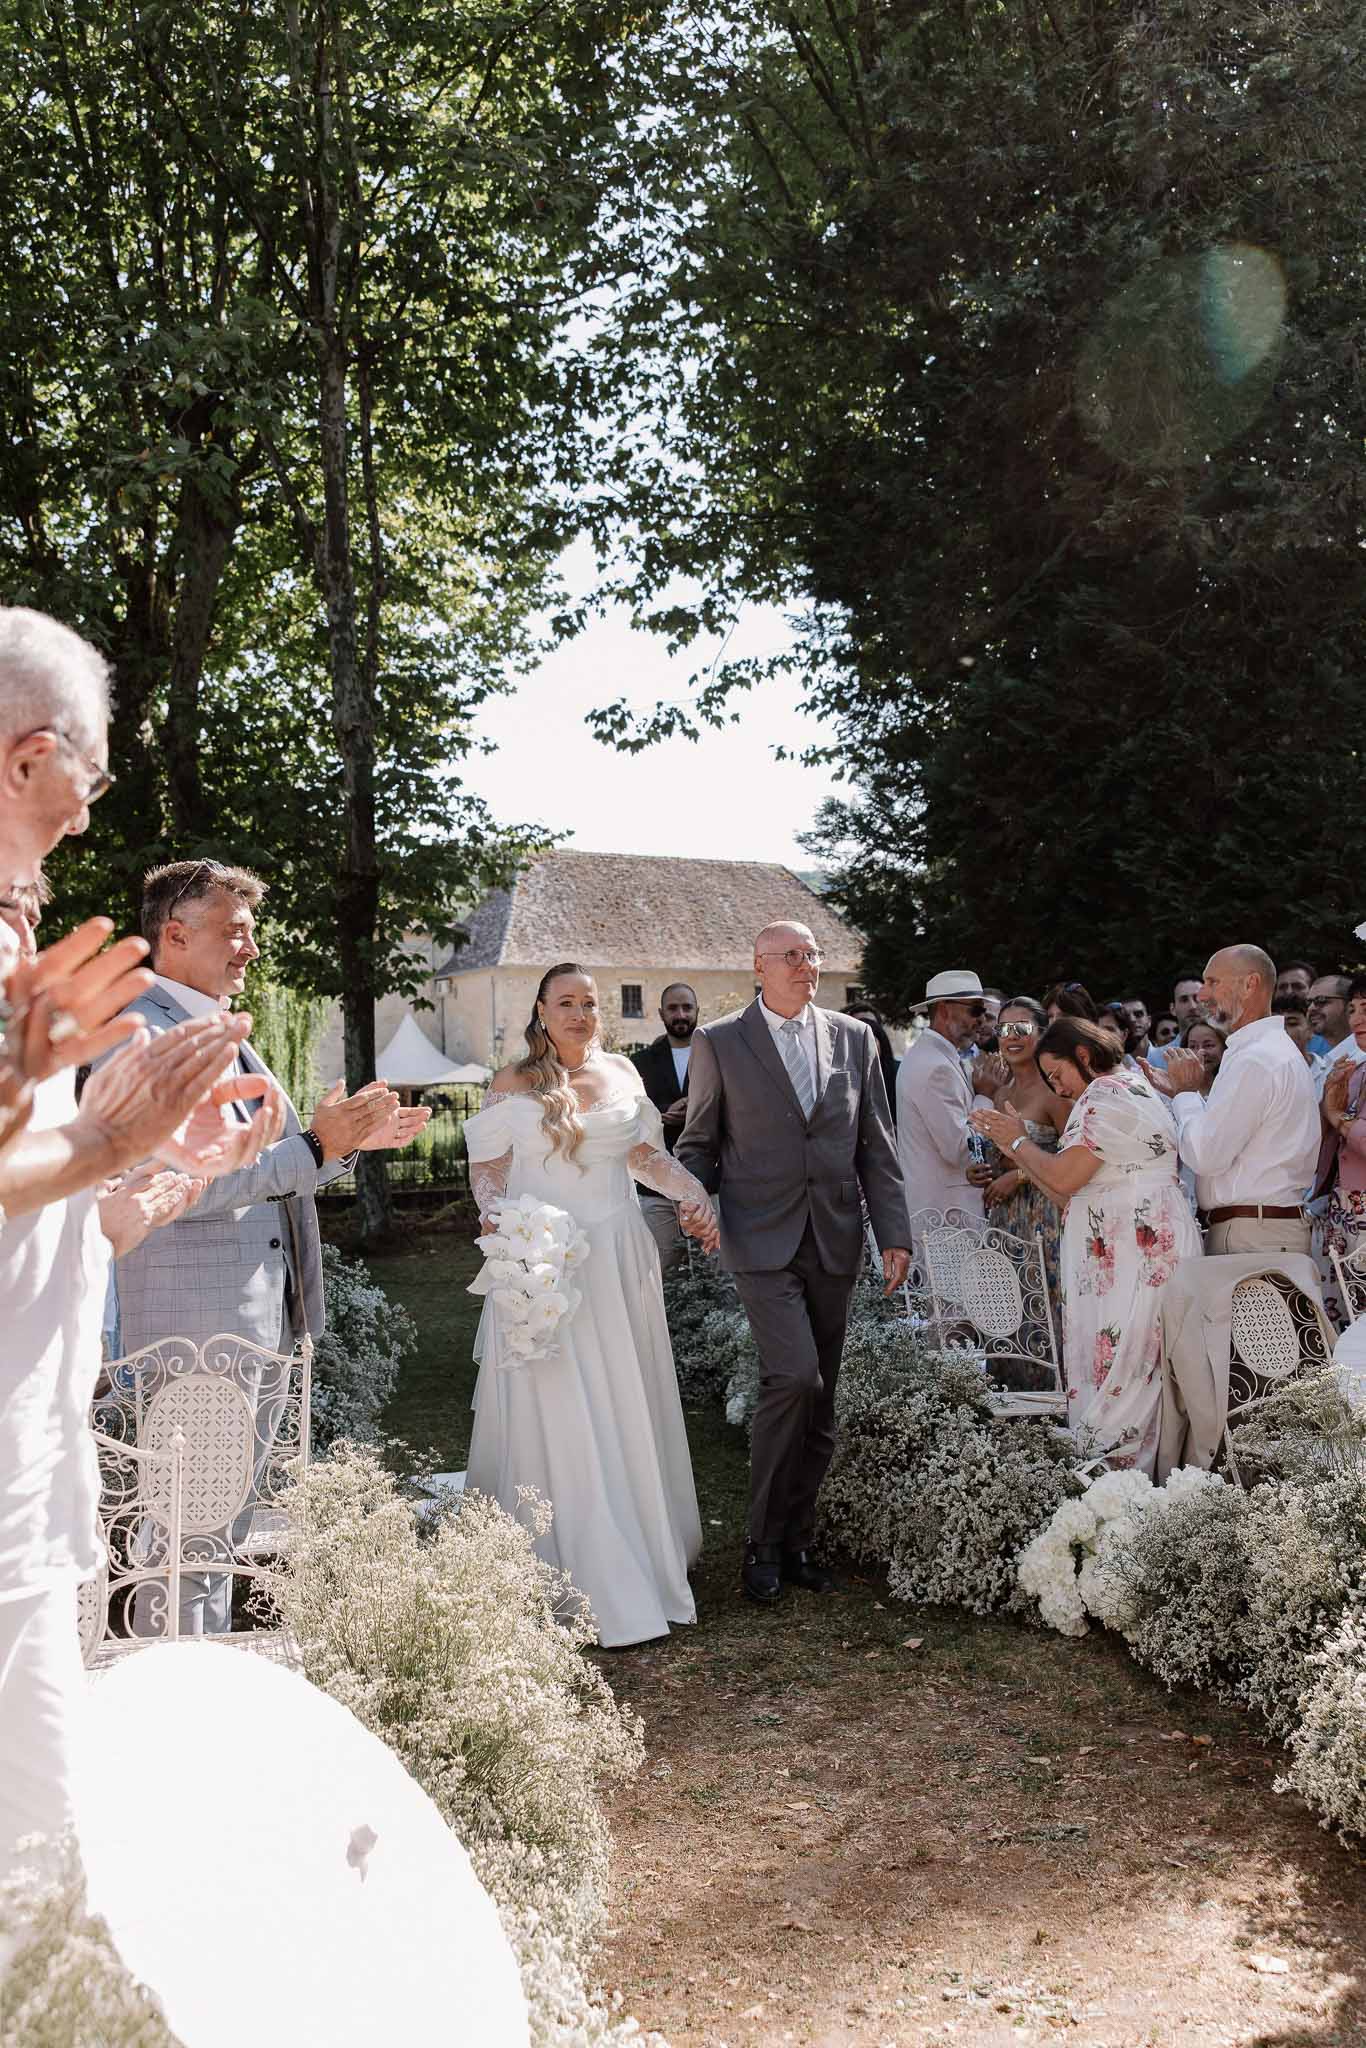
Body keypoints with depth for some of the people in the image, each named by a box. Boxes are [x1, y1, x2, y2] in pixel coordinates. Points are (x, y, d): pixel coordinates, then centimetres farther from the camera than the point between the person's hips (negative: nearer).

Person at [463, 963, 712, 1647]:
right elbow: (487, 1167, 2)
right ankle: (585, 1579, 3)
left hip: (618, 1262, 4)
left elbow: (646, 1155, 15)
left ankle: (639, 1556, 24)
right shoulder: (514, 1084, 0)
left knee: (627, 1409, 9)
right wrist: (494, 1216, -17)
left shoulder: (622, 1072, 10)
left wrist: (694, 1195, 1)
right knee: (559, 1416, -4)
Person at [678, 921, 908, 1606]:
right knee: (794, 1376, -18)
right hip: (762, 1240, -4)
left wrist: (894, 1235, 3)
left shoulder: (854, 1037, 9)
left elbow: (877, 1145, 9)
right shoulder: (718, 1043, 1)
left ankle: (796, 1539, 25)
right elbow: (698, 1143, 6)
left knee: (817, 1403, 9)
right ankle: (764, 1542, 0)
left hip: (834, 1241, 4)